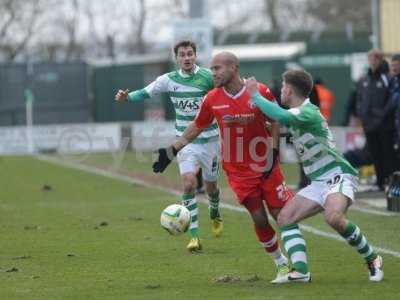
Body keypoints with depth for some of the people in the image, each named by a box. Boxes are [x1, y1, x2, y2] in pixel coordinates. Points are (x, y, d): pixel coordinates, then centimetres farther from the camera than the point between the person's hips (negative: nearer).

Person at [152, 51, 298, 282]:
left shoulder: (260, 92, -10)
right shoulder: (212, 99, -4)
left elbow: (276, 121, 3)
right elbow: (196, 128, 10)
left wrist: (274, 151, -7)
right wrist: (172, 151, 10)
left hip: (266, 166, -1)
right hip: (238, 171, 1)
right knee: (259, 218, -4)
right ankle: (281, 264, 14)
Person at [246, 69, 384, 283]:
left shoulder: (308, 112, -16)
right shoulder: (297, 114, 14)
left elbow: (281, 116, -36)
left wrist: (255, 95, -23)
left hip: (338, 176, -10)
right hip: (318, 183, 10)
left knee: (333, 217, -34)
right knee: (285, 218, -4)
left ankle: (372, 259, -15)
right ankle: (301, 271, -13)